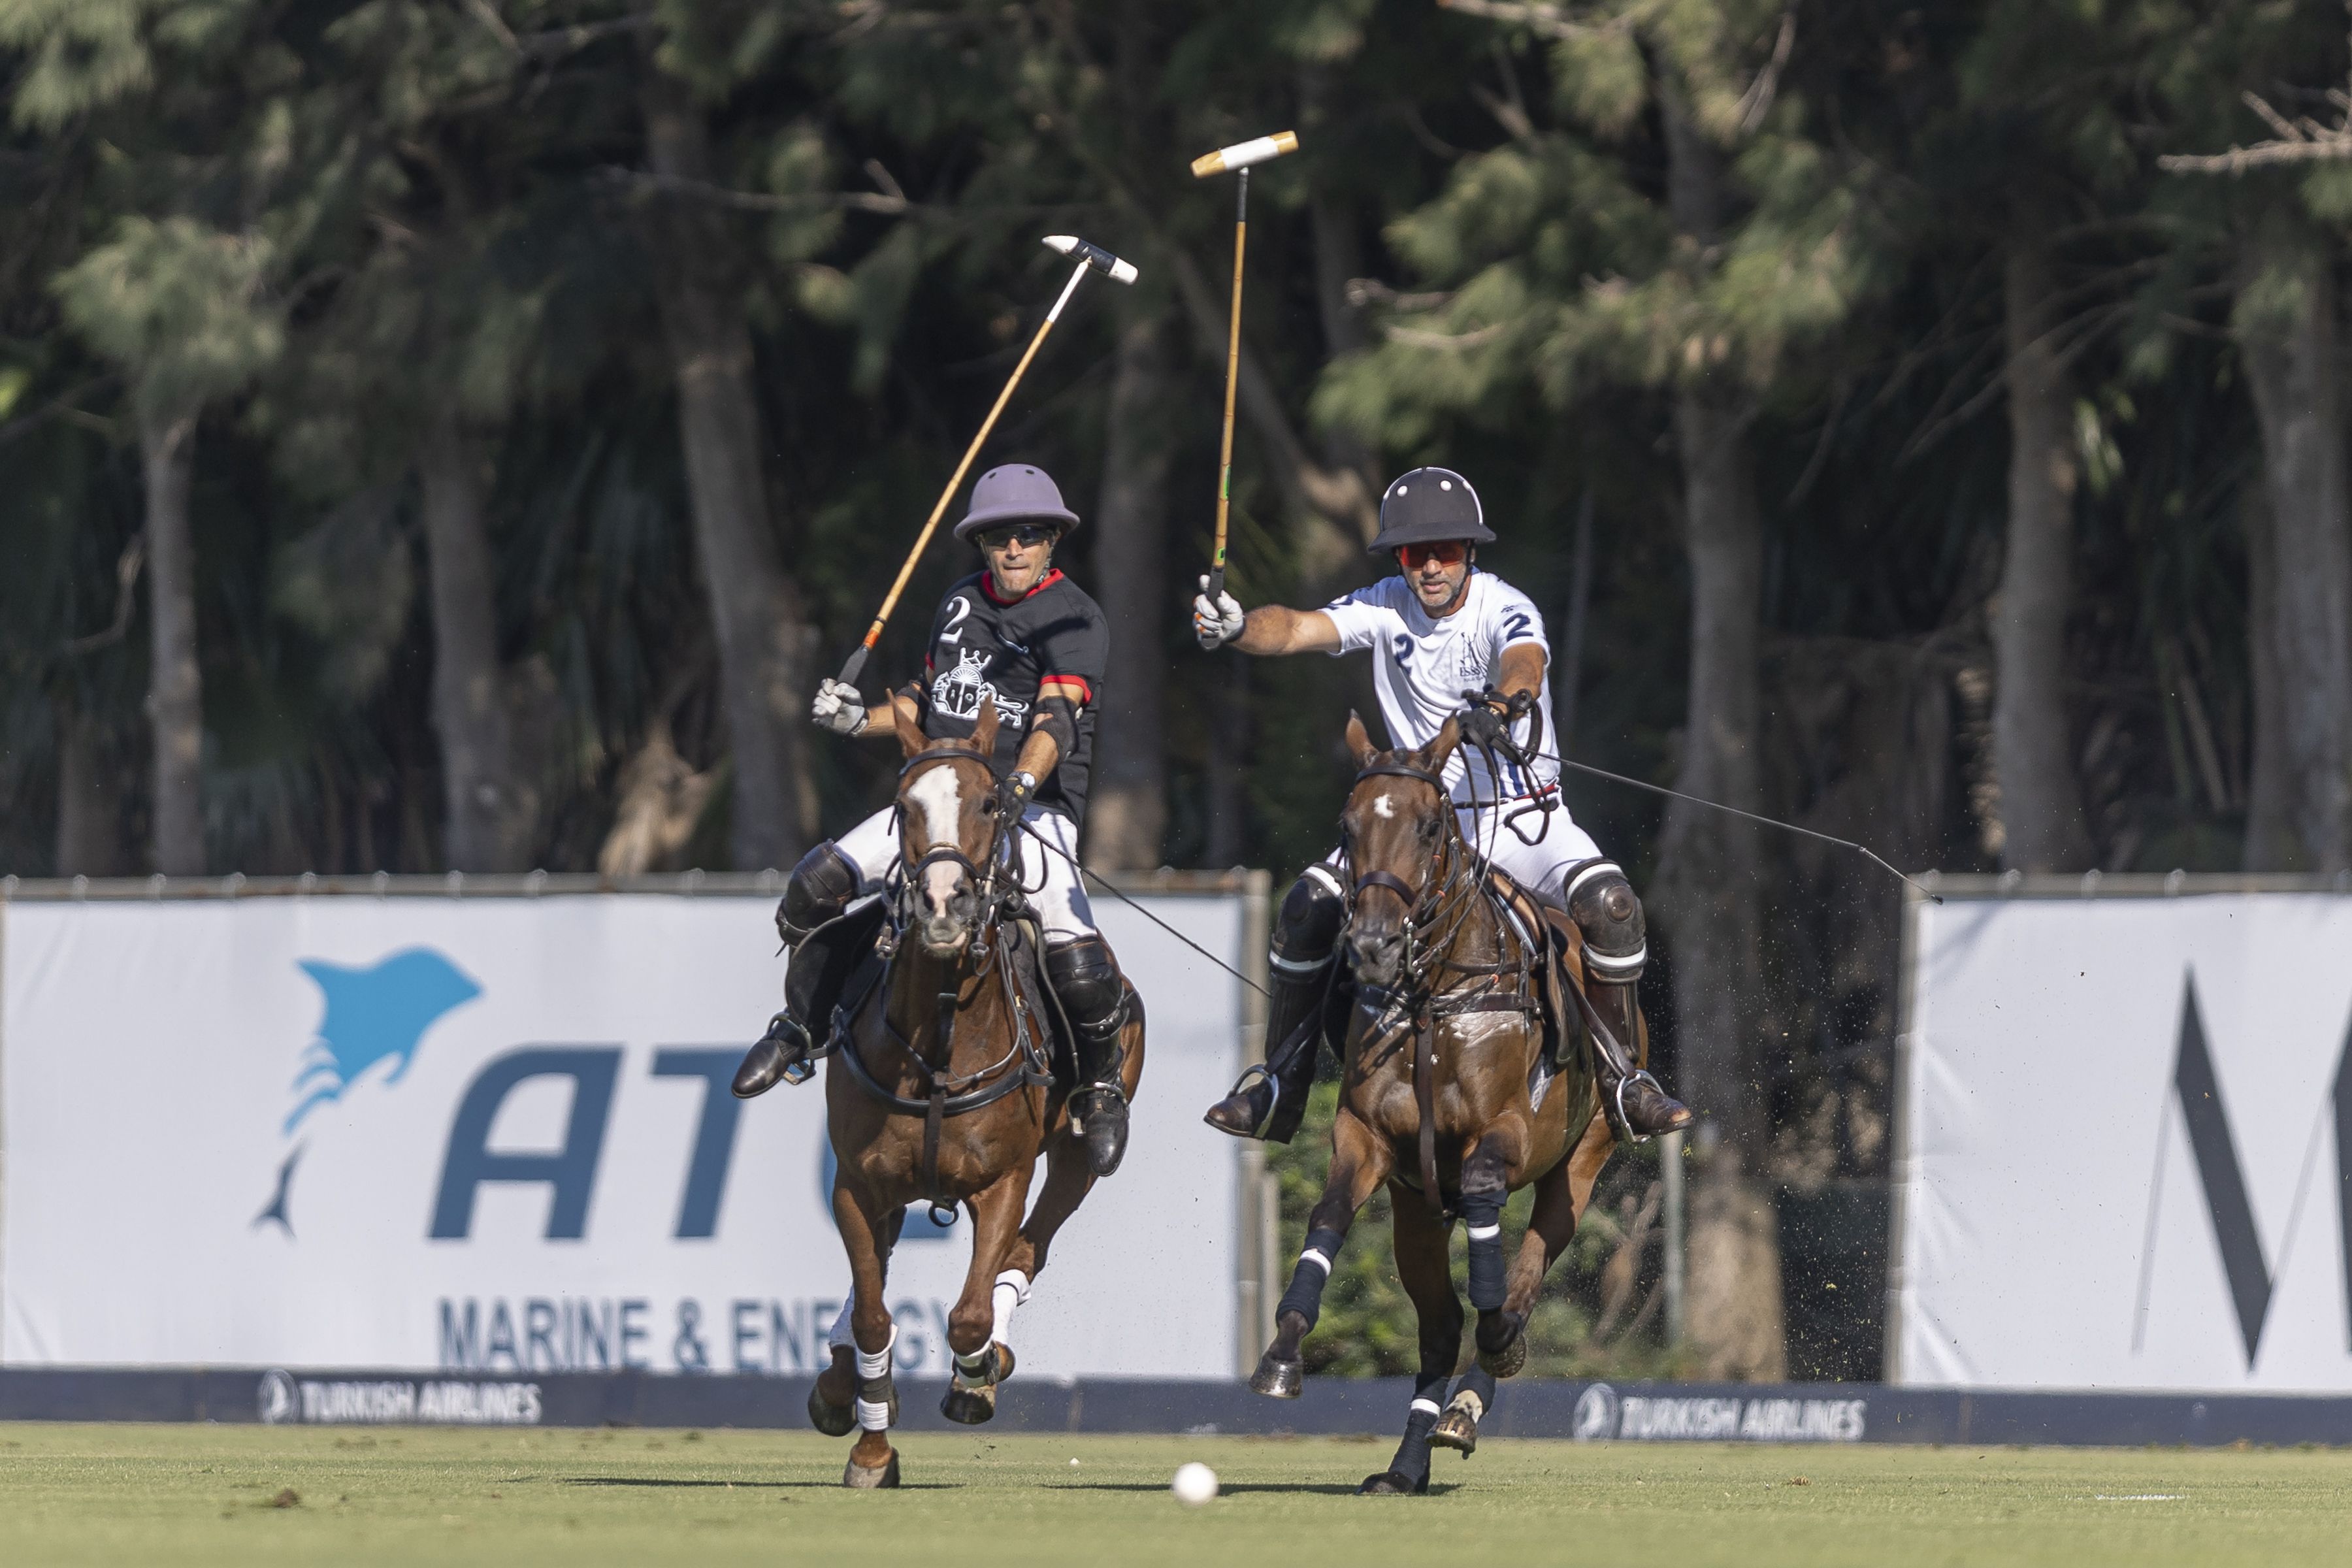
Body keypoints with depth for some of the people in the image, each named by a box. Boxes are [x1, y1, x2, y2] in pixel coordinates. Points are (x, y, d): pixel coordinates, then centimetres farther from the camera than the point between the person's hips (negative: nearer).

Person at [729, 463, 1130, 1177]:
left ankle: (1100, 1084, 3)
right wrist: (860, 718, 7)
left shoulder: (1075, 620, -6)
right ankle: (803, 1027, 13)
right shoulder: (961, 604, 14)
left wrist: (1020, 784, -39)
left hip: (1034, 806, -6)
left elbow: (1056, 719, -21)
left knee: (1075, 961, -26)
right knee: (814, 884, -10)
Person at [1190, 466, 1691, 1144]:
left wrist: (1501, 706, -61)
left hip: (1525, 817, -3)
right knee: (1309, 906, -16)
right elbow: (1298, 628, -19)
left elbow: (1524, 665, -37)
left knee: (1608, 903, -28)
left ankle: (1621, 1079, -10)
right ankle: (1280, 1088, -3)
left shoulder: (1503, 610, -14)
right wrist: (1238, 626, -42)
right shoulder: (1386, 608, -4)